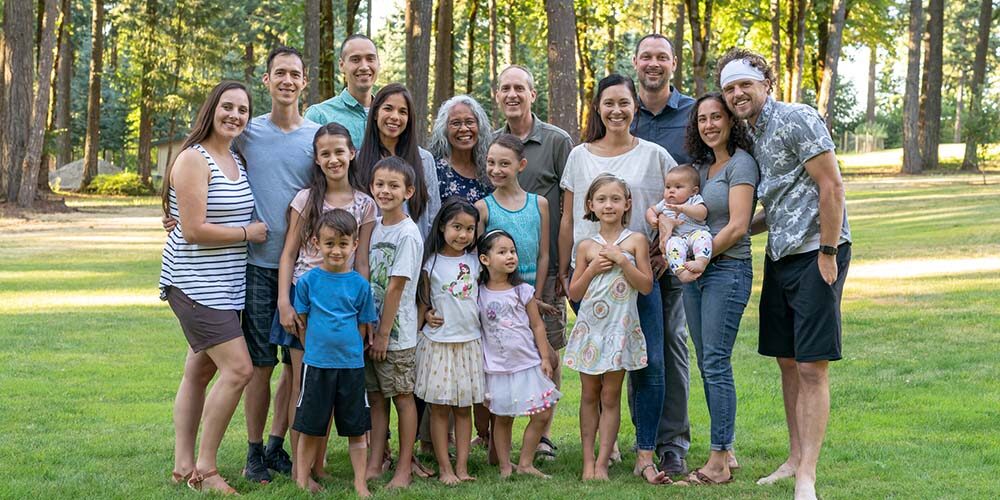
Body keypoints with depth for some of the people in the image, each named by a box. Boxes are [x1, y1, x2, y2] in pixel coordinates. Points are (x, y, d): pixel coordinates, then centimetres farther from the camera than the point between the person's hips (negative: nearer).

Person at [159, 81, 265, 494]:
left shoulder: (237, 161, 12)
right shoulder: (194, 160, -13)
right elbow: (193, 230, -18)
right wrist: (248, 233, -11)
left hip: (225, 286, 9)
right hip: (196, 285, -9)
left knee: (200, 372, 12)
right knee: (238, 369, -15)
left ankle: (184, 465, 19)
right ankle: (205, 468, -5)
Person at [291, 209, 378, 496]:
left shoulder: (359, 284, 1)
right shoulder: (308, 281, -2)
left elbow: (363, 326, 7)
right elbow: (302, 322, 5)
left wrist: (349, 351, 3)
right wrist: (317, 349, 4)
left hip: (352, 365, 1)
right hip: (316, 364, -1)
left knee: (356, 428, 7)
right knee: (310, 426, 7)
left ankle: (360, 484, 16)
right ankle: (303, 478, 19)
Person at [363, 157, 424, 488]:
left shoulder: (407, 234, -14)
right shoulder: (374, 226, 7)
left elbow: (396, 288, -15)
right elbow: (368, 279, 12)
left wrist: (383, 334, -14)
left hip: (397, 332, -7)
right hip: (370, 327, 7)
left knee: (402, 396, 2)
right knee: (376, 396, 11)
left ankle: (404, 469, 9)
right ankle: (374, 465, 17)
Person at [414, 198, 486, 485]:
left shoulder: (475, 261, 5)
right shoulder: (431, 262, -5)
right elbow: (423, 300, 2)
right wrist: (426, 315, -15)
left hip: (470, 341, 3)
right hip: (438, 341, -3)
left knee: (463, 407, 7)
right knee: (439, 408, 1)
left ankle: (462, 466, 10)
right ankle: (444, 468, 7)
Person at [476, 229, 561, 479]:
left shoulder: (523, 291, 0)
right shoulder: (479, 294, -2)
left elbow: (537, 326, 4)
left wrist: (545, 358, 0)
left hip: (528, 364, 1)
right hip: (497, 368, -1)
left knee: (543, 413, -2)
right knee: (502, 418, 6)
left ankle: (525, 463, 11)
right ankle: (505, 467, 17)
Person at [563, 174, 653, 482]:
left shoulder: (635, 241, 0)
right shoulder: (586, 247, 4)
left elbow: (646, 286, -6)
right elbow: (574, 294, 6)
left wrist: (621, 260, -13)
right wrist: (592, 269, -8)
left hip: (620, 328, -2)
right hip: (589, 327, 2)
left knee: (610, 396, 1)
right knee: (589, 395, 6)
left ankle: (602, 462, 4)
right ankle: (588, 461, 11)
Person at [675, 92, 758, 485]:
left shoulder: (741, 164, -8)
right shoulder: (701, 166, 16)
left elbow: (737, 227, -15)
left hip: (727, 270, -8)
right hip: (696, 271, 8)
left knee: (716, 364, -8)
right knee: (707, 364, 9)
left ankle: (719, 461, -4)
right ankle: (726, 451, 17)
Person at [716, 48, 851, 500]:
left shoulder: (797, 120, -11)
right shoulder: (751, 135, 14)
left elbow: (831, 187, -16)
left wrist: (828, 253, -18)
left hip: (815, 254, -9)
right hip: (780, 257, 9)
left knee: (812, 367, -8)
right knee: (786, 361, 13)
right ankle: (794, 459, 23)